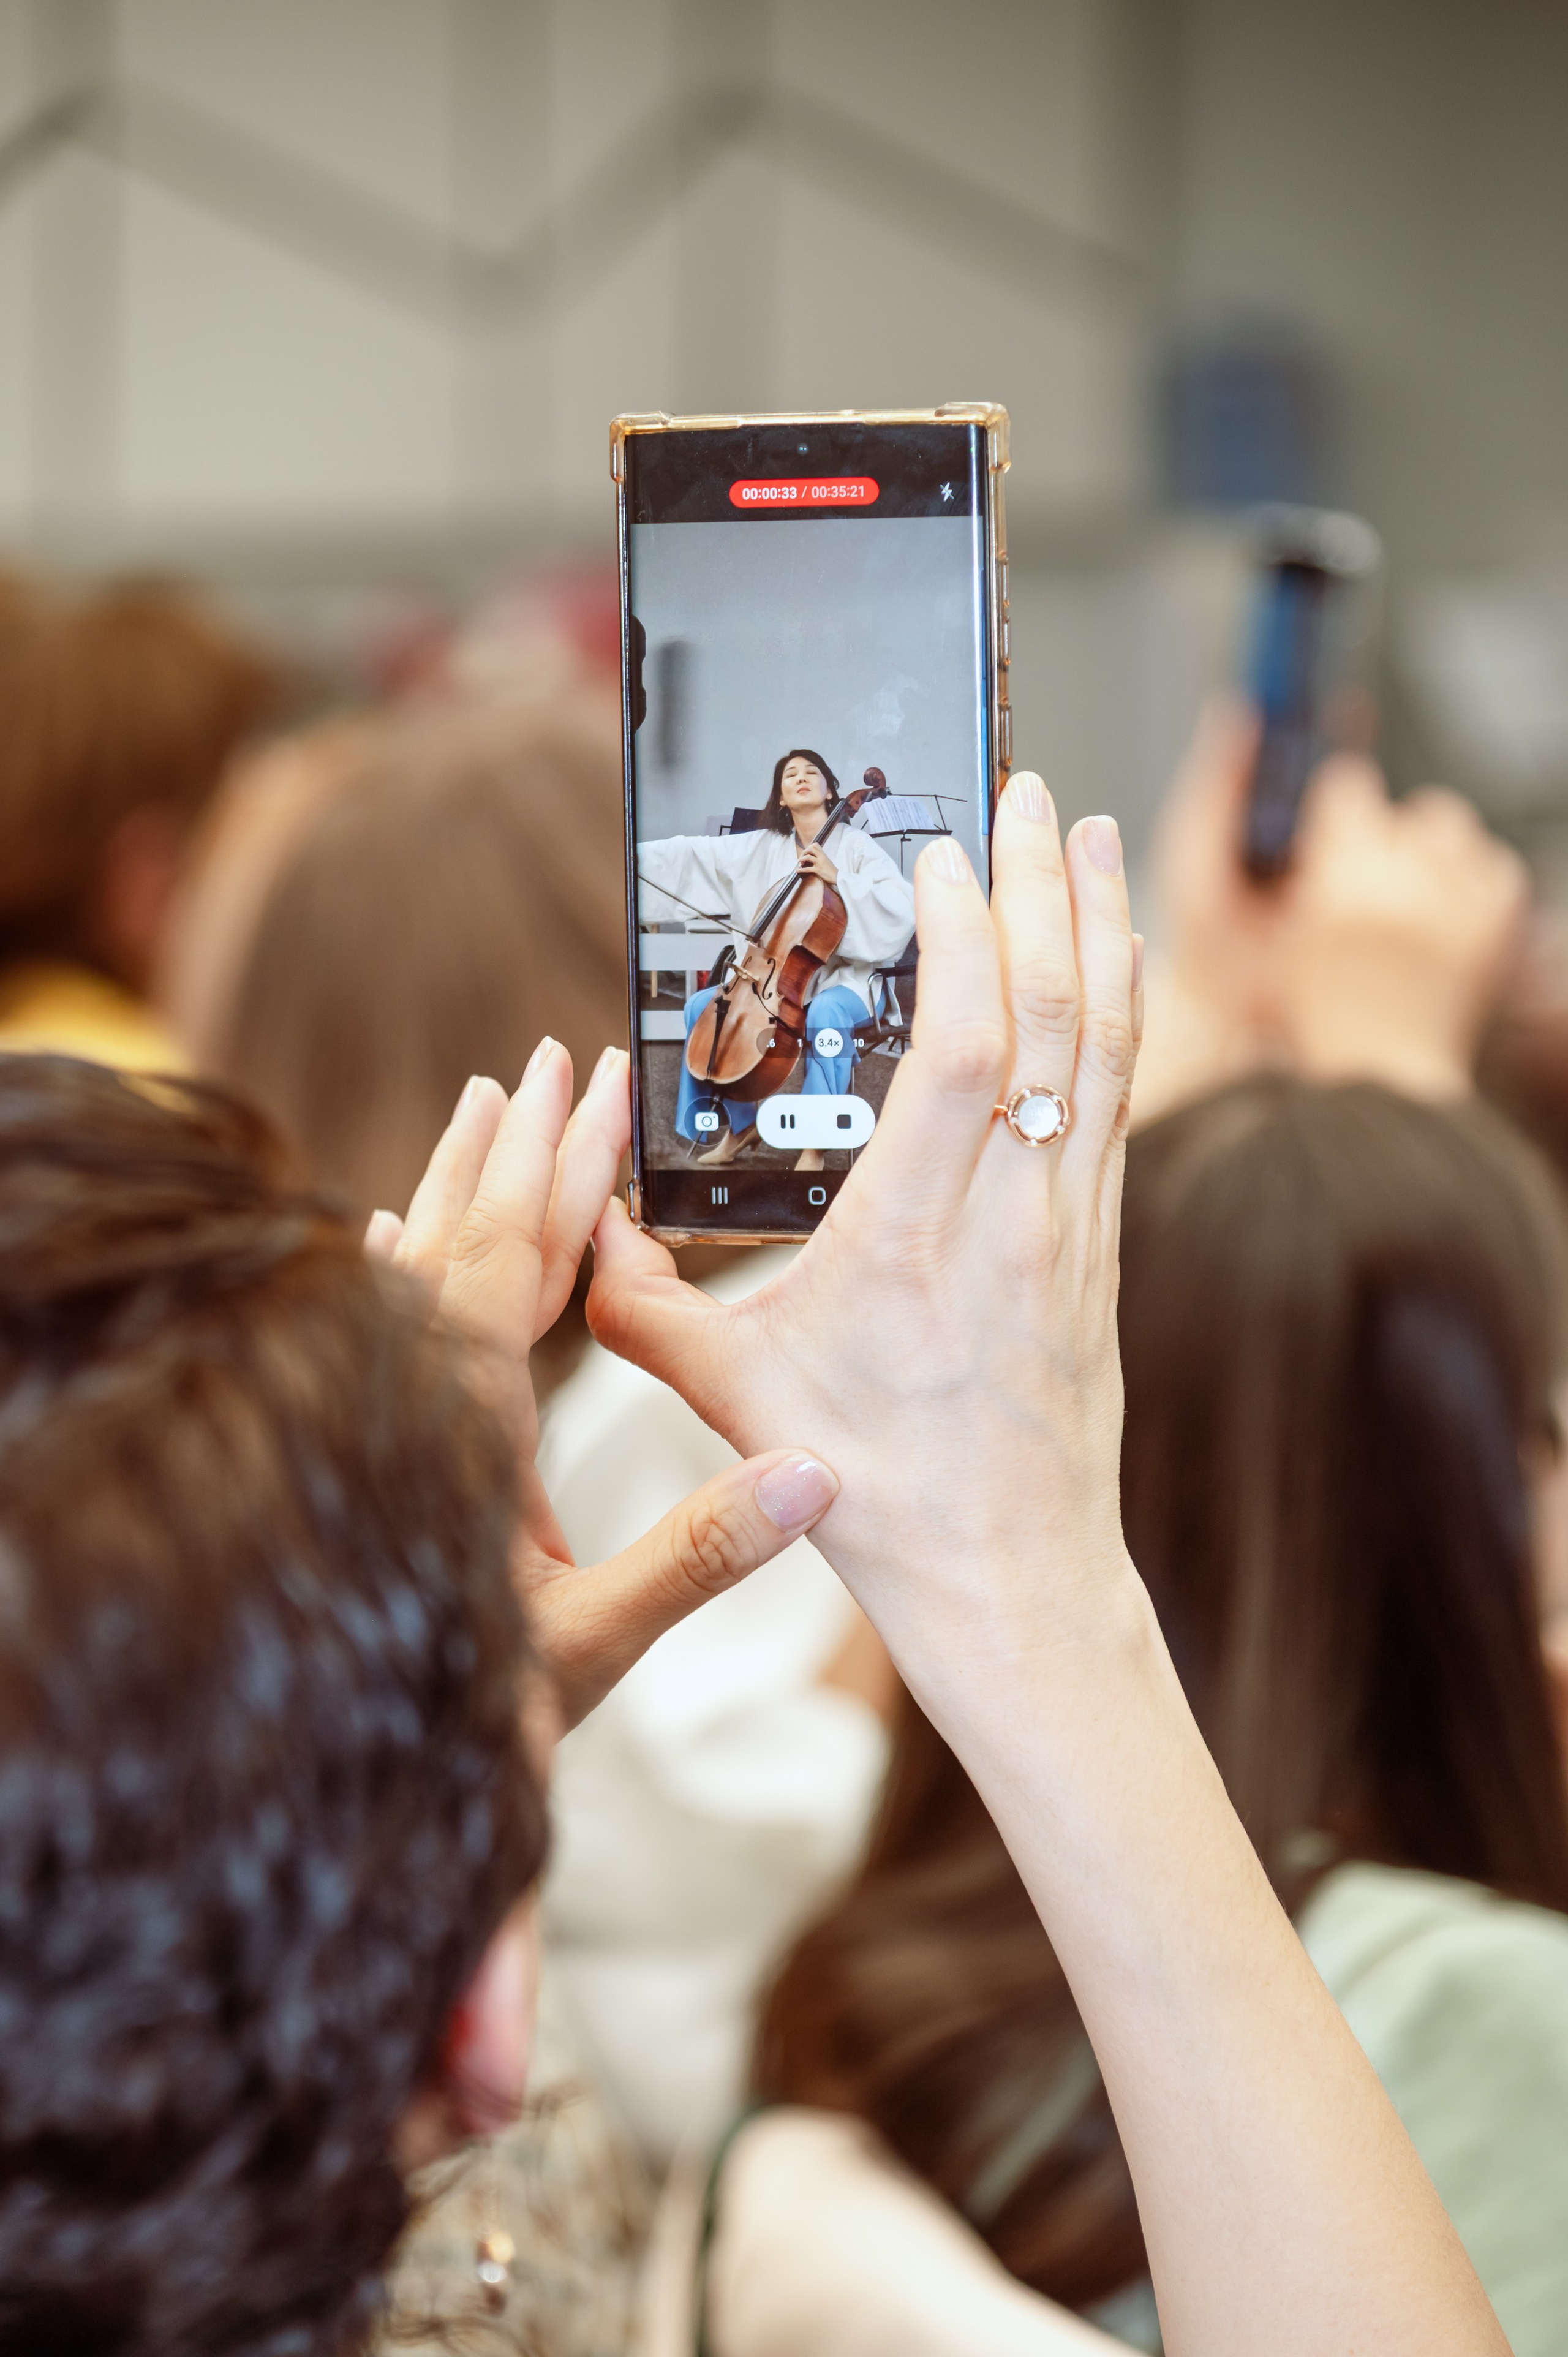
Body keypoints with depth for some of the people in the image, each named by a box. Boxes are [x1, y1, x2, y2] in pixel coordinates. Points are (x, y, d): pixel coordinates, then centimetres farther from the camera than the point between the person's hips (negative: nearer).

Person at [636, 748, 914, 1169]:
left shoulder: (855, 846, -4)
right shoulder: (761, 848, 8)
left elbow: (904, 909, -17)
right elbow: (694, 855, 2)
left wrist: (838, 878, -24)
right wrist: (637, 855, -9)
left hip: (842, 980, -6)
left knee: (825, 1013, -38)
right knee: (702, 1005, -7)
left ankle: (814, 1147, -32)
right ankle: (741, 1123, 5)